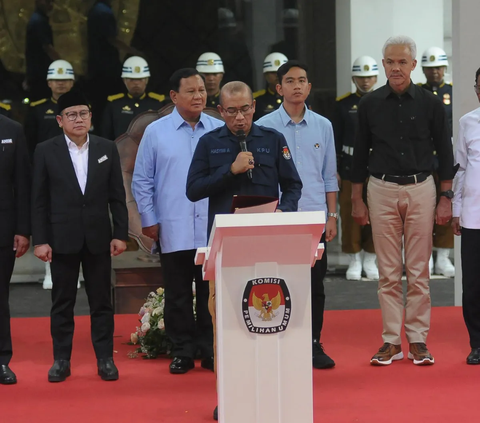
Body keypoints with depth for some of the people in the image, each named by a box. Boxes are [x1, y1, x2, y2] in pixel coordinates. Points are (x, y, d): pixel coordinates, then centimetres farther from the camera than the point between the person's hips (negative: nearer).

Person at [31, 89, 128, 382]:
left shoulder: (107, 149, 5)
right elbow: (39, 200, 0)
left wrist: (121, 234, -1)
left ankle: (105, 358, 11)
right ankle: (61, 360, 12)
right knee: (62, 302, 5)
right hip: (62, 238, -1)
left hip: (98, 237, 1)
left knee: (101, 301, 5)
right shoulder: (46, 151, 0)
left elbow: (117, 196, 6)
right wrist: (40, 240, -5)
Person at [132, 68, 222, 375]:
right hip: (173, 231, -1)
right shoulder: (156, 132, 3)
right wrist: (149, 220, 1)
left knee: (211, 292, 4)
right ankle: (182, 352, 14)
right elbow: (142, 181, 6)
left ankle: (211, 350, 13)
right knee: (178, 295, 6)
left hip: (213, 230, 1)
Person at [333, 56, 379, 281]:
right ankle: (354, 262, 10)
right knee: (350, 214, 1)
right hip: (349, 167, -1)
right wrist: (334, 169, -3)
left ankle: (370, 260, 14)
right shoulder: (343, 105, 4)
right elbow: (336, 138, 3)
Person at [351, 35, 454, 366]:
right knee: (388, 272, 3)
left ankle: (418, 340, 9)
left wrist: (446, 198, -1)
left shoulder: (430, 103, 2)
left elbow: (444, 152, 5)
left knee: (419, 271, 2)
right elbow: (360, 153, 9)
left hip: (420, 190, -1)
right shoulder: (370, 104, 4)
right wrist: (357, 199, 6)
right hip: (381, 190, 1)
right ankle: (391, 341, 9)